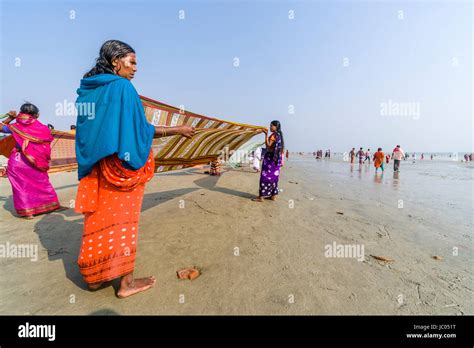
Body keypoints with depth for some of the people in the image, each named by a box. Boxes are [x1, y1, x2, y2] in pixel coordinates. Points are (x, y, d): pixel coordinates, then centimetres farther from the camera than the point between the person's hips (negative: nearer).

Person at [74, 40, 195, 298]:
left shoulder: (87, 89, 13)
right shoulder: (122, 86, -11)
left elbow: (98, 130, 16)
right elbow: (140, 129, -15)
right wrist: (177, 130, -8)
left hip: (95, 167, 7)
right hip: (121, 167, -7)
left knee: (99, 219, 15)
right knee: (122, 219, 2)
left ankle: (95, 276, 29)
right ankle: (126, 282, 15)